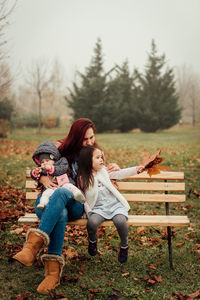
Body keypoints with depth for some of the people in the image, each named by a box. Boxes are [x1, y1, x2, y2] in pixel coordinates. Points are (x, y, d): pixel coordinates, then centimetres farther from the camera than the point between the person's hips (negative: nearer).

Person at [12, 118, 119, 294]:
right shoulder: (59, 148, 8)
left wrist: (114, 168, 7)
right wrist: (43, 178, -10)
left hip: (75, 204, 0)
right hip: (48, 200, 0)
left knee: (61, 192, -39)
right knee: (61, 214, -39)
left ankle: (35, 243, -49)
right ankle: (53, 270, -42)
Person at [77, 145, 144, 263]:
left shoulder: (104, 170, 10)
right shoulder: (82, 179, 3)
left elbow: (119, 174, 21)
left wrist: (136, 169, 14)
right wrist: (88, 211, -6)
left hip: (115, 205, 2)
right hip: (98, 208, -1)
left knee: (120, 221, -29)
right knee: (92, 222, -32)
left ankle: (124, 246, 3)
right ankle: (93, 240, 6)